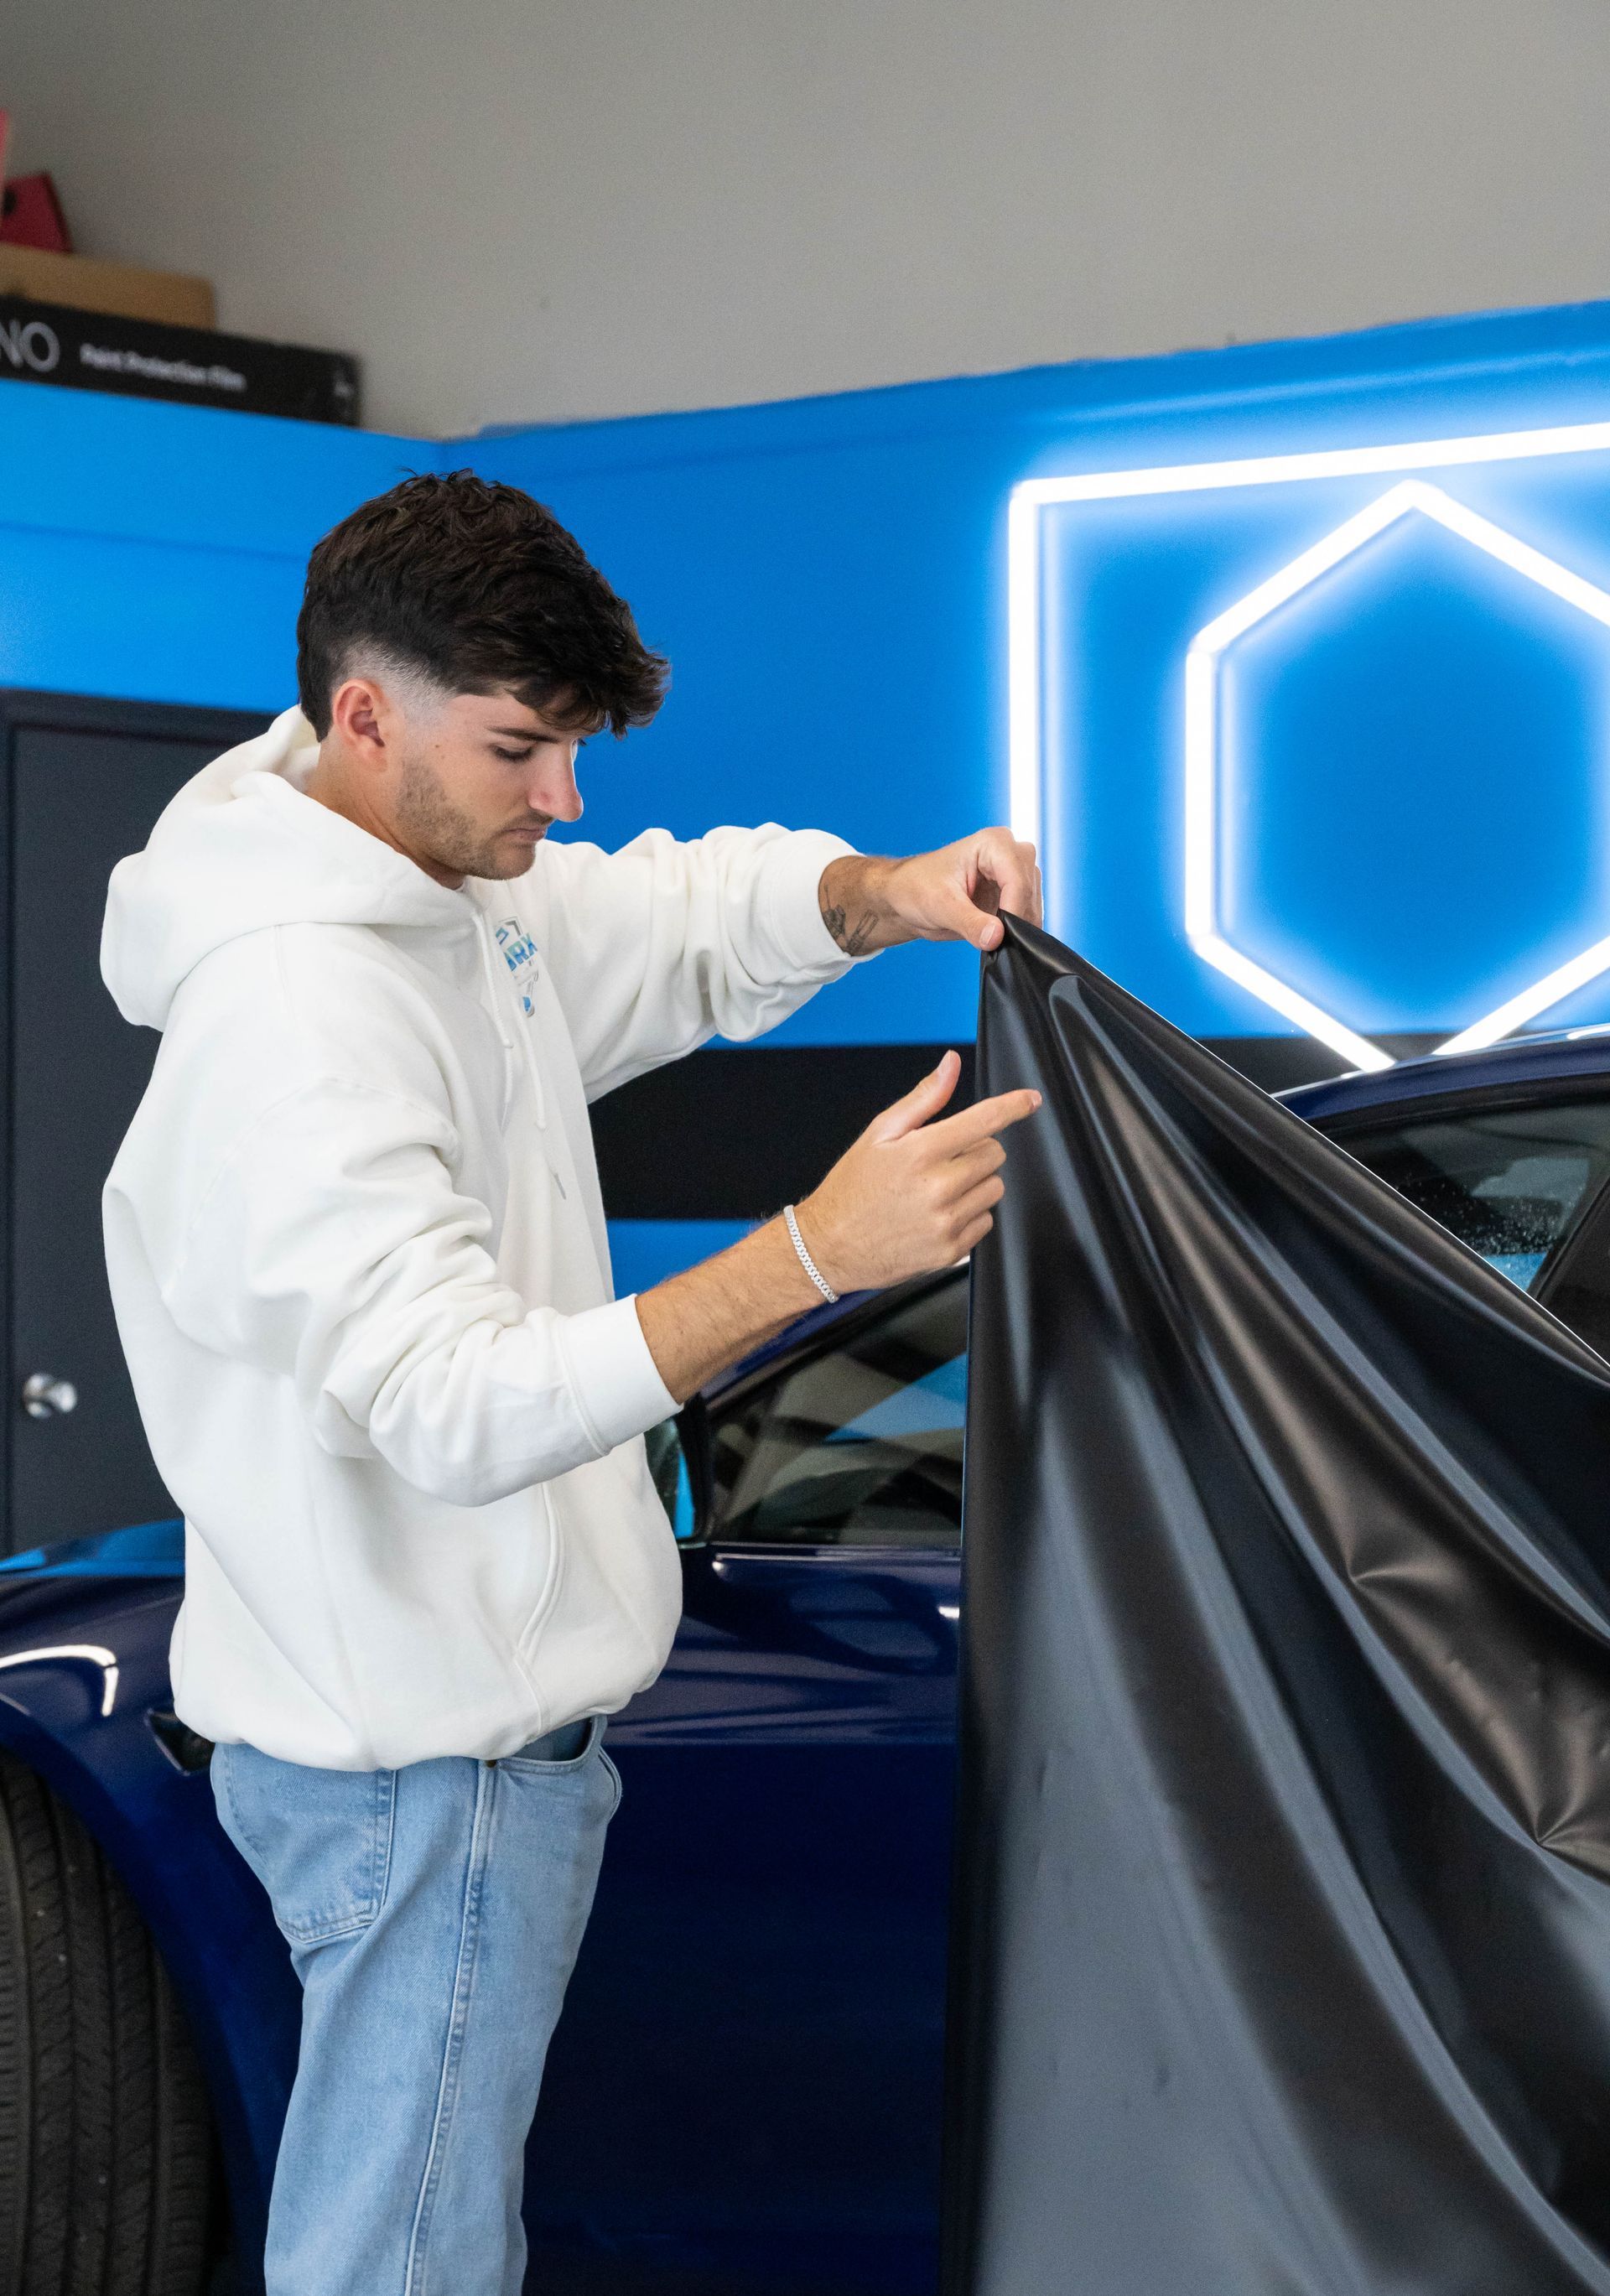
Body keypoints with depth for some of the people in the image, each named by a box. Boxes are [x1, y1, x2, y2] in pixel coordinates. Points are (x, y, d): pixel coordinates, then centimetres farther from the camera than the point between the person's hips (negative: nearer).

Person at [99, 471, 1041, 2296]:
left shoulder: (466, 894, 4)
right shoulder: (292, 1024, -27)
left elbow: (699, 918, 18)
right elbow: (463, 1408, -35)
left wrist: (888, 893, -5)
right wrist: (819, 1251, -41)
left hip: (472, 1708, 10)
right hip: (420, 1752, -10)